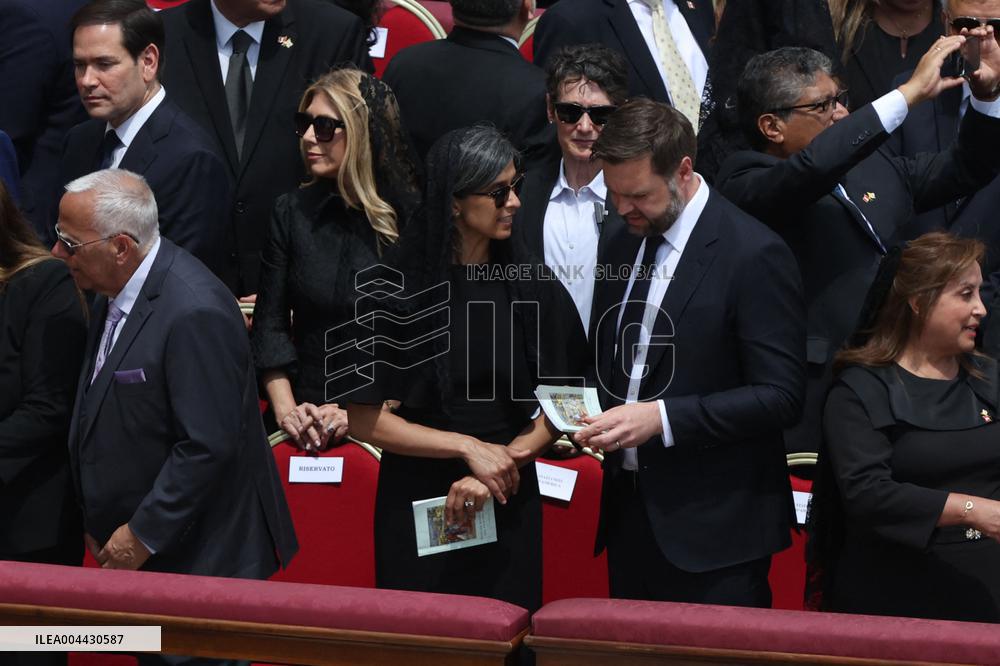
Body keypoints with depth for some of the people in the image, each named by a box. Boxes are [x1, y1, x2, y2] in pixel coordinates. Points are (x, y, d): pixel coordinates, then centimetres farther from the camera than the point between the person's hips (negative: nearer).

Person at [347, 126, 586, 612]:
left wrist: (502, 462, -13)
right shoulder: (396, 289, -7)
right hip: (416, 506, -2)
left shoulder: (533, 288, 2)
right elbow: (363, 420, -8)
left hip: (508, 506, 2)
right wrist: (469, 447, -13)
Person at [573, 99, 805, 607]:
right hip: (631, 509, 7)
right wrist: (588, 414, 1)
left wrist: (662, 417, -23)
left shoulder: (753, 255, -13)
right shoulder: (624, 244, 11)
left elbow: (780, 396, -16)